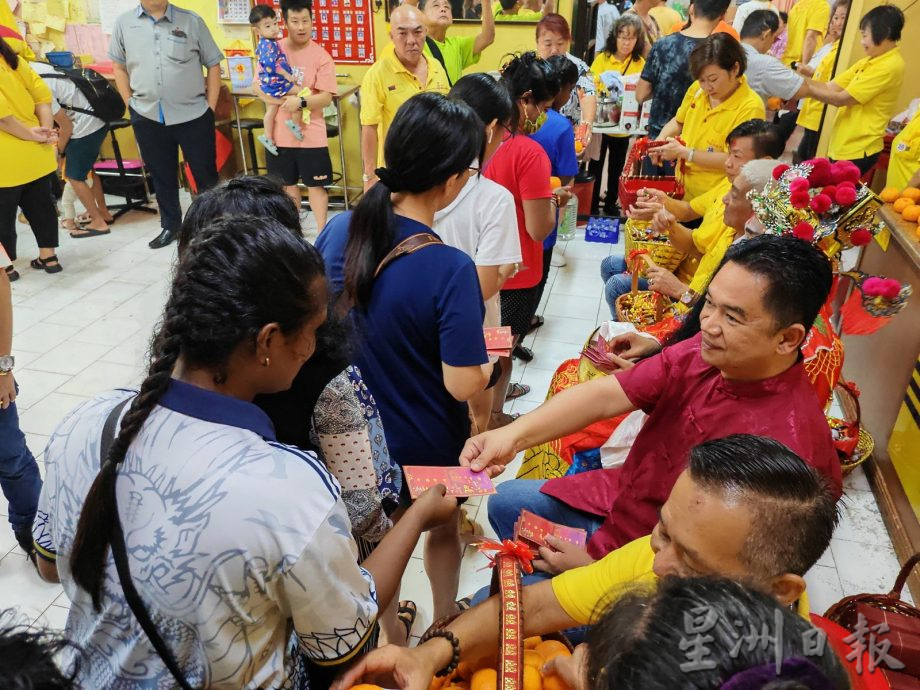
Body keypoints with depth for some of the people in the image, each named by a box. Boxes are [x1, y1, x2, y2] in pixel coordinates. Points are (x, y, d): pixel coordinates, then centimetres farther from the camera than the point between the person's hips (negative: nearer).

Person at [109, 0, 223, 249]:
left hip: (193, 114, -2)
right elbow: (118, 66, 13)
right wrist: (130, 103, 5)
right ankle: (170, 225, 28)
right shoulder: (124, 23, 5)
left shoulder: (192, 21, 0)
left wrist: (210, 107, -2)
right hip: (147, 117, 2)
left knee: (205, 173, 5)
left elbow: (213, 65, 3)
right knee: (161, 175, 13)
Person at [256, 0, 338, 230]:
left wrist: (301, 102, -26)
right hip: (281, 132, 3)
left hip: (311, 133, -3)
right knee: (287, 184, 15)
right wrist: (283, 100, -14)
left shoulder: (321, 56, -7)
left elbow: (326, 97, -11)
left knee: (316, 185, 4)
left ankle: (322, 233, 15)